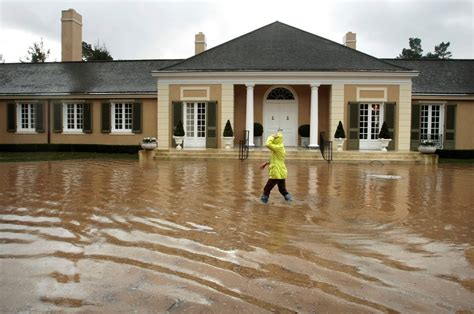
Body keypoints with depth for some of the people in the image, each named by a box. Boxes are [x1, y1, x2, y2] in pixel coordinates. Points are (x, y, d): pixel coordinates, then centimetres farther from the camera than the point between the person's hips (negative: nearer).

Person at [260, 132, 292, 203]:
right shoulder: (280, 148, 14)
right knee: (282, 189, 19)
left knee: (266, 189, 2)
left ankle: (263, 201, 10)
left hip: (276, 174, -9)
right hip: (282, 173, 10)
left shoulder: (278, 147, -16)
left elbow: (268, 144, -28)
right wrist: (266, 163, 16)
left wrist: (271, 137, -12)